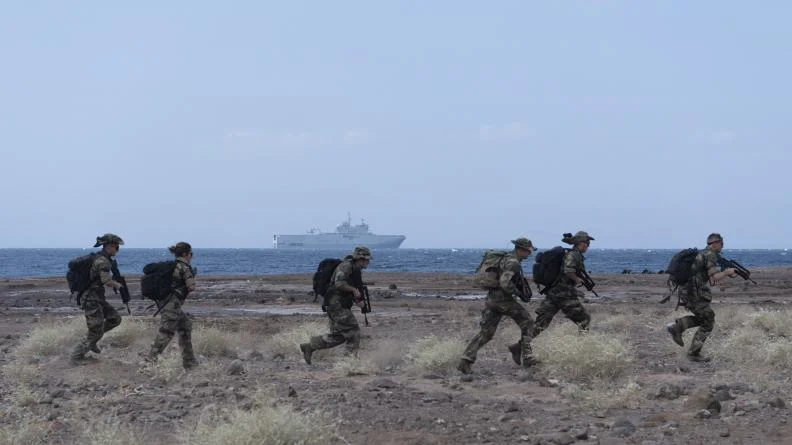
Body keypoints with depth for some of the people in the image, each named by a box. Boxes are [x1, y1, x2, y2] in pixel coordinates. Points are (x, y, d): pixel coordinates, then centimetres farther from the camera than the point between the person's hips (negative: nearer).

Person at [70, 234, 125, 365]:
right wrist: (117, 285, -11)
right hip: (92, 300, -9)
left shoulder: (103, 259, 10)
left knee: (115, 319, 12)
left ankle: (92, 341, 19)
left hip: (98, 298, 9)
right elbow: (106, 280, -31)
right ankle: (76, 356, 10)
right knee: (95, 332, -1)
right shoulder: (102, 261, -20)